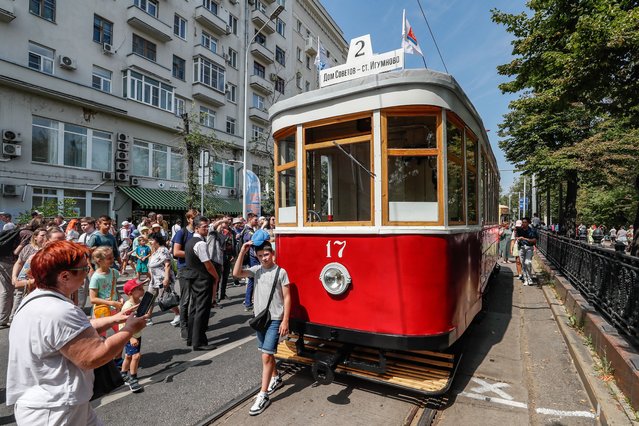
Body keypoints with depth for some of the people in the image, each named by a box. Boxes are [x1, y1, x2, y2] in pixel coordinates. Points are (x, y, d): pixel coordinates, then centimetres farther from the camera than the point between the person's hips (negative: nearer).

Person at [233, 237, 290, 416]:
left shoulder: (281, 272, -12)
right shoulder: (256, 270, 1)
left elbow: (287, 297, -10)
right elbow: (236, 273, -12)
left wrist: (285, 321, -13)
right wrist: (243, 252, -18)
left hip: (275, 320, -5)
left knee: (266, 356, -7)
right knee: (268, 353, 20)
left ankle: (263, 396, 4)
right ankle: (276, 378, 42)